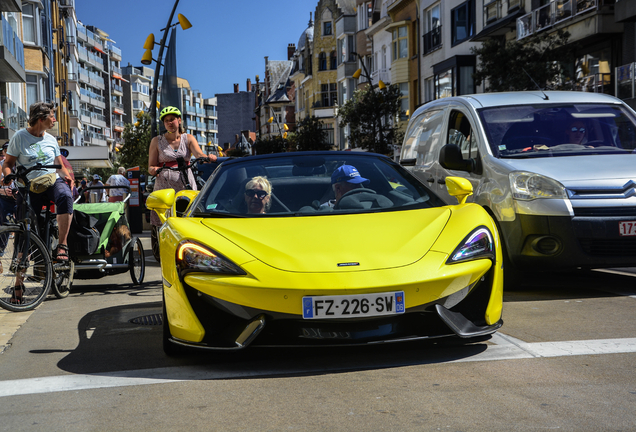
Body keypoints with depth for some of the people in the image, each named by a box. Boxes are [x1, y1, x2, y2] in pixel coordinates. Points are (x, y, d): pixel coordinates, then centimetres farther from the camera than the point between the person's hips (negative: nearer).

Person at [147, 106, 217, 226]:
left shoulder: (188, 138, 13)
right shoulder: (157, 141, 11)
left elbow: (199, 154, -5)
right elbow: (150, 167, 9)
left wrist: (208, 157, -28)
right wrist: (153, 170, -15)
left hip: (186, 185, 1)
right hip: (164, 186, -1)